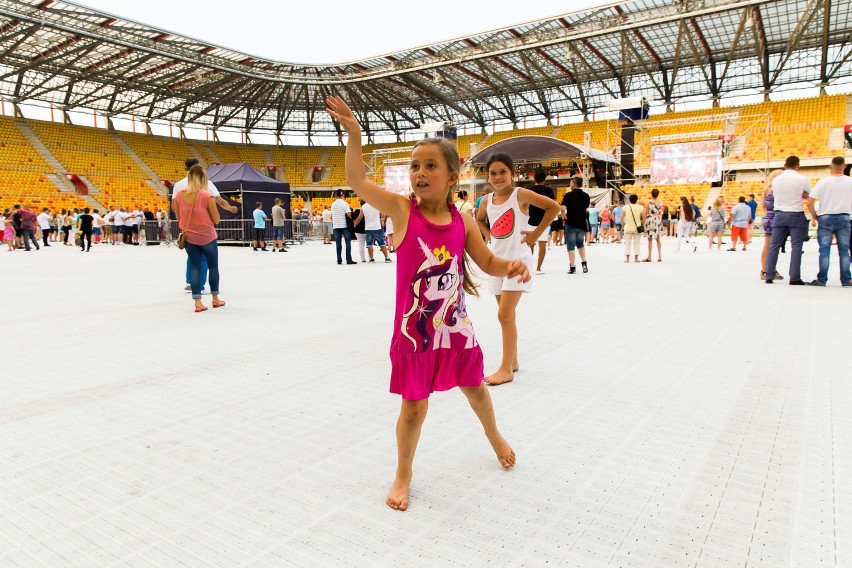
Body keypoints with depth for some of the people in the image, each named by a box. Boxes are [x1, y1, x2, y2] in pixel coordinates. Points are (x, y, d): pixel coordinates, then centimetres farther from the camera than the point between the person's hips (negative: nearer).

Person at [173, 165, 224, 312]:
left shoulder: (179, 195, -3)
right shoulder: (207, 196, -15)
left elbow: (179, 218, 6)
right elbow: (216, 219, -10)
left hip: (189, 237, 3)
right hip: (207, 237, -3)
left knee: (195, 268, 7)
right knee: (213, 266, 14)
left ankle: (198, 303, 2)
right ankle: (215, 299, 24)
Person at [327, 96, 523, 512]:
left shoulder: (462, 221, -4)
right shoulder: (402, 211, -12)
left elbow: (488, 263, 3)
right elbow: (357, 181, -20)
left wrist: (512, 267, -17)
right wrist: (354, 134, -31)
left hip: (456, 327, 3)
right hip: (414, 331, -3)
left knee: (475, 388, 24)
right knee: (414, 406, 6)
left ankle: (494, 435, 55)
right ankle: (403, 475, 30)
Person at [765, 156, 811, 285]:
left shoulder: (776, 180, 4)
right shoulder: (802, 179, -6)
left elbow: (774, 194, 9)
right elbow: (808, 196, 4)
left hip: (779, 215, 3)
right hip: (796, 215, -3)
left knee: (774, 245, 7)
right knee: (796, 246, -1)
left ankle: (769, 276, 7)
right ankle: (794, 278, -3)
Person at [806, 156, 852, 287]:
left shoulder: (823, 182, -7)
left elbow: (809, 202, -11)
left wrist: (814, 216, 3)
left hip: (825, 218, -1)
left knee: (824, 250, 1)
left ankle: (822, 280, 2)